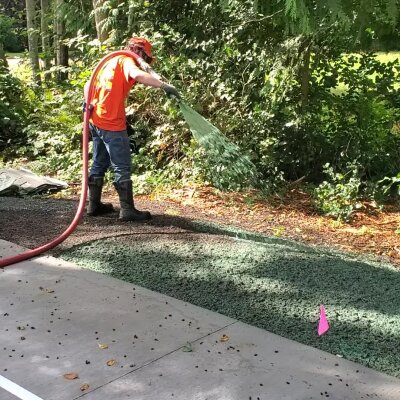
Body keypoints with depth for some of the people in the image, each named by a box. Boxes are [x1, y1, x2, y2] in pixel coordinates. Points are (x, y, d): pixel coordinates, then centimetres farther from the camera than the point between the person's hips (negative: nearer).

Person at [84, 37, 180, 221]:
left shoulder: (110, 61, 19)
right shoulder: (126, 61, -7)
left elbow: (88, 85, 18)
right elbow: (138, 75, -31)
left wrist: (88, 104, 5)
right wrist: (164, 86, -33)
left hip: (96, 120, 9)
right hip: (112, 123, -9)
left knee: (99, 163, 18)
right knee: (122, 167, -4)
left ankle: (94, 204, 24)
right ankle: (127, 209, -3)